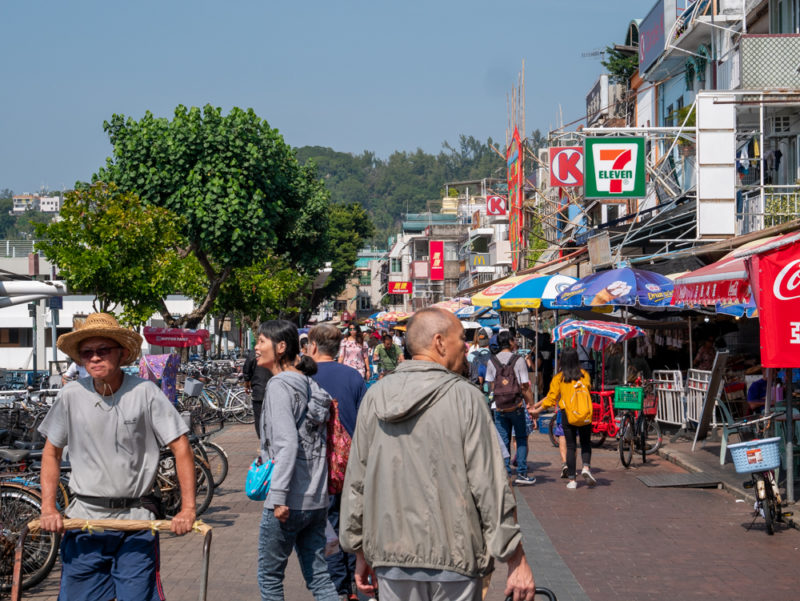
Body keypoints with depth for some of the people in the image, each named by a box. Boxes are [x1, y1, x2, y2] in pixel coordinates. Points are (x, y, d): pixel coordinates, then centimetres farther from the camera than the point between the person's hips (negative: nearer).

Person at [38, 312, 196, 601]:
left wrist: (187, 509, -10)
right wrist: (48, 508, -1)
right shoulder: (71, 395, -2)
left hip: (136, 522, -1)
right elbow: (51, 452, 9)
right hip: (84, 518, 2)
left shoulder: (144, 392, -7)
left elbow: (181, 447, -4)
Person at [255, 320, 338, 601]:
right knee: (318, 576, 10)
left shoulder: (280, 385, -12)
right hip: (317, 498, 8)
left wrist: (278, 496, -22)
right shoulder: (308, 383, 13)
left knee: (269, 574, 7)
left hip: (289, 502, -8)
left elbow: (287, 443, -21)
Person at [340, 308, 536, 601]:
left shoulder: (375, 397, 4)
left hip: (391, 557, 4)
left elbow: (356, 481, 8)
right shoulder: (465, 397, -9)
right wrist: (517, 561, -5)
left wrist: (361, 554, 18)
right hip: (453, 556, -4)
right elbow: (491, 485, -10)